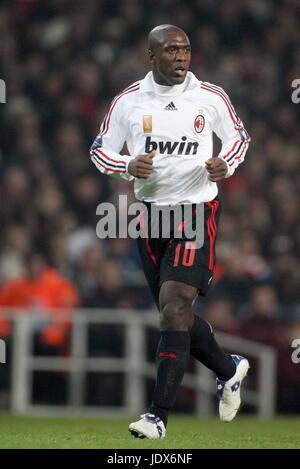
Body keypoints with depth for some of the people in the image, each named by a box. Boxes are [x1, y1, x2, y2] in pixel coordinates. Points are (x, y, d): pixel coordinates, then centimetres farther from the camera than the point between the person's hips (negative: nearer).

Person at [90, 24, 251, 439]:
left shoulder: (211, 98, -3)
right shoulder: (128, 102, -1)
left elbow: (239, 136, 12)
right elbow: (100, 151, 6)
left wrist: (226, 165, -9)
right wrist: (129, 167, -15)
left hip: (197, 208, -3)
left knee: (175, 305, -17)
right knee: (174, 312, 12)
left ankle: (159, 414, -17)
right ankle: (230, 370, 40)